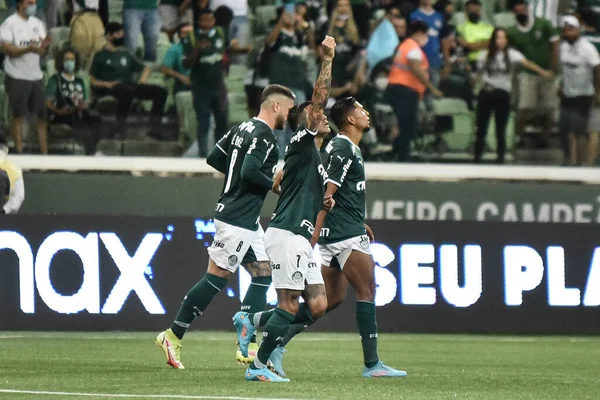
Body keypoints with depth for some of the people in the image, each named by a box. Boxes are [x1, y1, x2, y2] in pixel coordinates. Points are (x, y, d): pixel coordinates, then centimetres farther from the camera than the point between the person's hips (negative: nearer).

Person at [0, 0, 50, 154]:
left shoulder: (37, 23, 10)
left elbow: (43, 52, 8)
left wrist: (45, 46, -16)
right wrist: (29, 49, -26)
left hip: (36, 75, 5)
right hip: (17, 77, -5)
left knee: (42, 115, 4)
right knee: (18, 116, 1)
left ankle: (44, 152, 8)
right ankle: (19, 152, 5)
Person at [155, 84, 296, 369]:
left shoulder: (243, 128, 12)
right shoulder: (263, 136, -16)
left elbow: (214, 158, 16)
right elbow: (250, 172, -27)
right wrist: (274, 185, -12)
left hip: (247, 221, 10)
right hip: (237, 220, -10)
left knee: (264, 272, 11)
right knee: (216, 278, -7)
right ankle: (173, 336, -3)